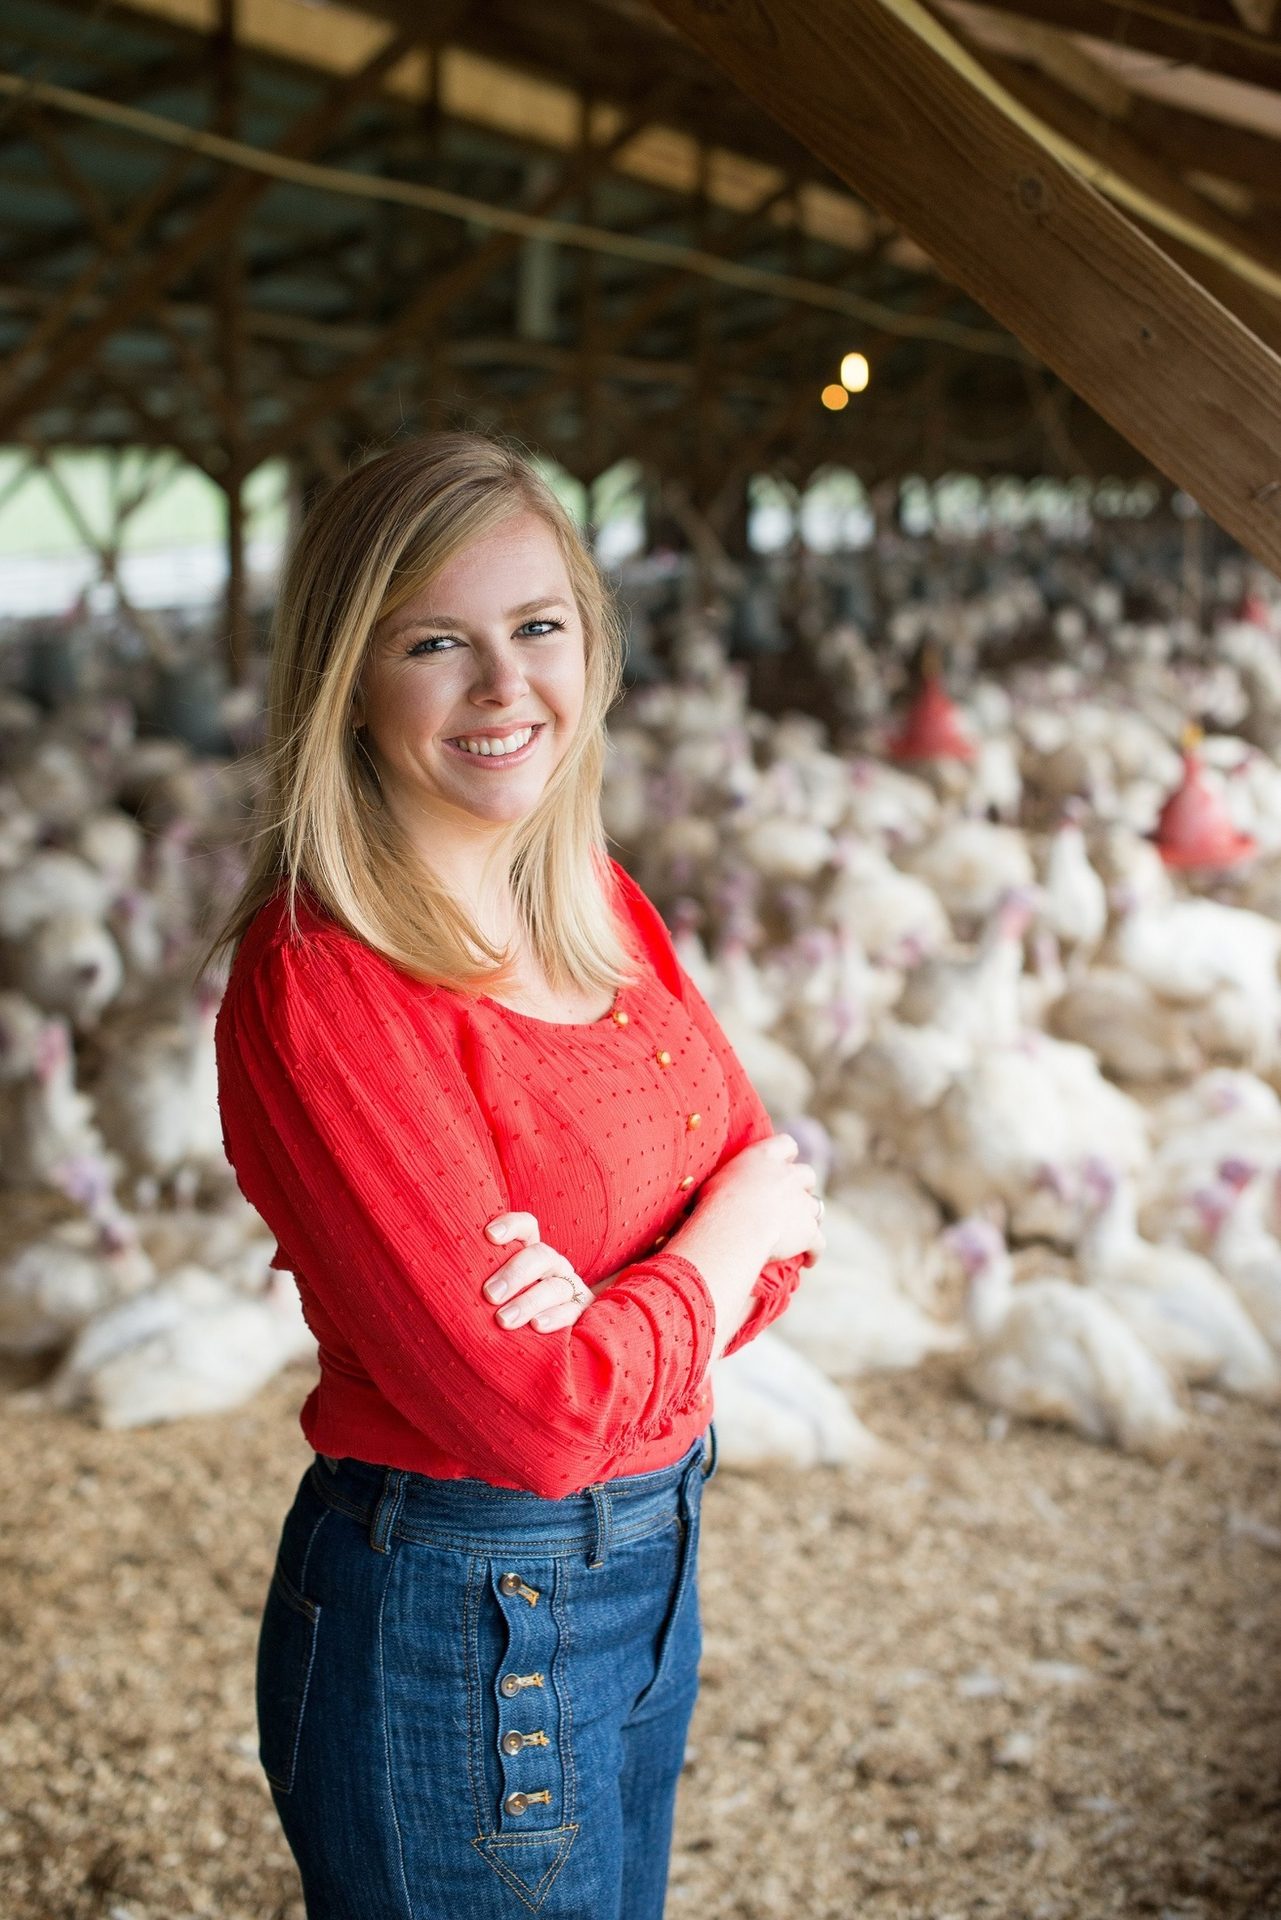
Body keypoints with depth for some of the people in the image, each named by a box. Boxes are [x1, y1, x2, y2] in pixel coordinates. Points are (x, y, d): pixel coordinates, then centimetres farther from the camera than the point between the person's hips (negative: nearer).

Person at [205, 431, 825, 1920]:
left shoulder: (606, 907, 1)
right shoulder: (316, 981, -24)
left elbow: (777, 1209, 1)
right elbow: (533, 1412, -28)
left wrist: (613, 1300, -20)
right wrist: (724, 1239, -11)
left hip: (651, 1559, 7)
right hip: (453, 1623, -7)